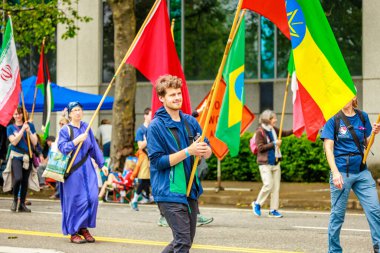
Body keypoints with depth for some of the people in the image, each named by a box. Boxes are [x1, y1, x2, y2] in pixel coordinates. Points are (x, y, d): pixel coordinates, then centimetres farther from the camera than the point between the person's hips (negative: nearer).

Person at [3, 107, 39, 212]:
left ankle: (22, 204, 16)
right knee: (18, 178, -22)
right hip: (16, 156, -3)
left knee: (25, 181, 4)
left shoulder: (30, 125, 7)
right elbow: (14, 142, -10)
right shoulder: (10, 128, 3)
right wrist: (22, 129, -14)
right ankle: (15, 199, 2)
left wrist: (28, 131, -11)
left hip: (28, 157, 3)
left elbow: (35, 142, 2)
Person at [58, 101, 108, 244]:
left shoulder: (86, 128, 10)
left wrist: (101, 164, 12)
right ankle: (73, 232, 7)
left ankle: (84, 228, 11)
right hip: (73, 170, -5)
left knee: (91, 198, -2)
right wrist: (77, 140, -22)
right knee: (76, 201, -4)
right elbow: (62, 148, -14)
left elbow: (94, 148, 14)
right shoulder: (65, 130, -4)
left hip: (87, 168, 5)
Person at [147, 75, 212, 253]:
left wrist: (203, 150, -12)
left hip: (191, 190, 7)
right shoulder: (156, 126, -9)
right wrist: (188, 151, -21)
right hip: (169, 192, -7)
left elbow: (208, 152, 13)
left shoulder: (190, 121, 8)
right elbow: (158, 161, -15)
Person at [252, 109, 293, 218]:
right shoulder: (260, 132, -10)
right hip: (265, 163, -7)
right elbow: (260, 148, -15)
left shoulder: (273, 130, 10)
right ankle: (257, 204, 6)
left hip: (275, 162, 7)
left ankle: (273, 210, 9)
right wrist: (274, 144, -16)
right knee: (268, 184, -15)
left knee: (276, 187, 4)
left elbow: (285, 133, 22)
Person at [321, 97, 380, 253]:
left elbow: (367, 144, 15)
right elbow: (328, 148, -8)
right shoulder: (333, 119, -4)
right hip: (341, 172, -4)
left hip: (361, 171, 4)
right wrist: (335, 172, -18)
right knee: (338, 214, 3)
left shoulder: (362, 117, 7)